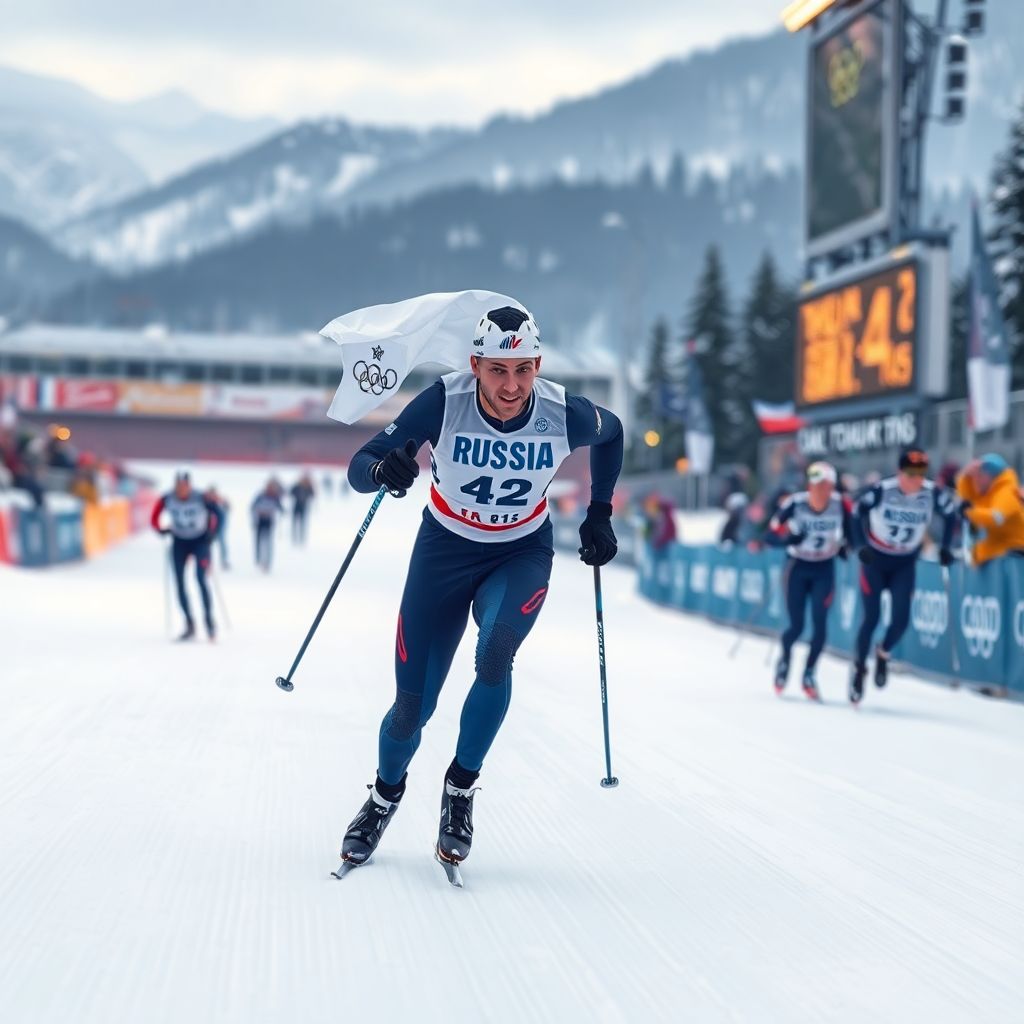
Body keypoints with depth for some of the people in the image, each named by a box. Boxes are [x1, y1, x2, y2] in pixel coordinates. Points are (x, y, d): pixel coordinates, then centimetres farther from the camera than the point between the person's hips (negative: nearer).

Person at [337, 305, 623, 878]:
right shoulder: (444, 403, -25)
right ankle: (386, 795, 31)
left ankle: (461, 787, -9)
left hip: (522, 555, 0)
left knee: (495, 652, -31)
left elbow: (611, 433, 4)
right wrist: (384, 469, -47)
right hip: (445, 550, 0)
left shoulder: (566, 415, -21)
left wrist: (600, 514, 2)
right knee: (413, 706, -2)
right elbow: (359, 469, -24)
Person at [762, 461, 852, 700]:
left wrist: (844, 546, -10)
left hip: (825, 569, 1)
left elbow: (852, 530, 5)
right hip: (798, 567, -1)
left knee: (820, 623, -10)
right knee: (796, 626, -2)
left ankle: (809, 674, 9)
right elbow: (770, 536, -16)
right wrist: (789, 537, -34)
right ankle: (784, 658, 32)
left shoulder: (840, 504, -14)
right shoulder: (794, 504, -20)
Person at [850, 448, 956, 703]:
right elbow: (858, 512, -8)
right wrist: (862, 545, -15)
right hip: (875, 559, -2)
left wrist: (944, 547, -3)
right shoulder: (882, 490, -23)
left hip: (905, 565, 2)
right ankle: (859, 667, 14)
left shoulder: (932, 494, -16)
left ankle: (883, 654, 22)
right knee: (872, 617, -6)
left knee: (901, 619, -9)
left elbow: (950, 515, 1)